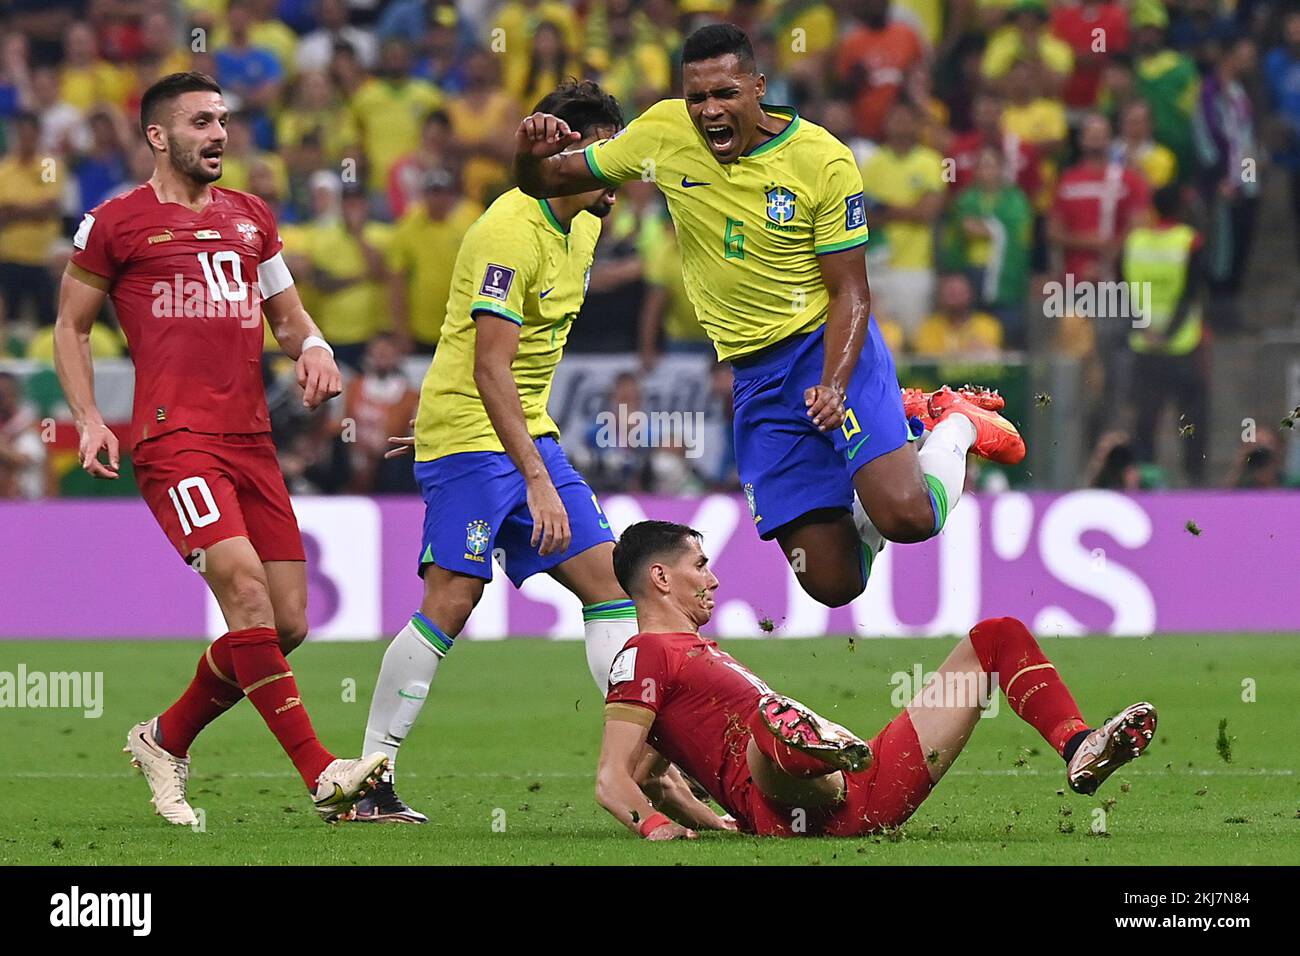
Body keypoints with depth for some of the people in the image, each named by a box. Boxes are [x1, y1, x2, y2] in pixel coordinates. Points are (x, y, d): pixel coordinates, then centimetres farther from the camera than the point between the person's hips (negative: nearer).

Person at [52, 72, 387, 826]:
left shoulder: (251, 218, 20)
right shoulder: (118, 222, 5)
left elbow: (287, 314, 26)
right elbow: (71, 325, 12)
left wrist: (314, 347, 3)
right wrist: (89, 418, -2)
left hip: (251, 440, 6)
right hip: (174, 438, -6)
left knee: (287, 622, 1)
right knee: (243, 580, -24)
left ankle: (166, 740, 23)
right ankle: (321, 774, -27)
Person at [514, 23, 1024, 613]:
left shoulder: (823, 161, -14)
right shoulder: (664, 133, -4)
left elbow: (850, 292, -10)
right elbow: (551, 182, 7)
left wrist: (834, 385, -27)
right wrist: (531, 158, -18)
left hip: (830, 344, -4)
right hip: (755, 375, 4)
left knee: (906, 517, -25)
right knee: (833, 583, -1)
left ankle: (954, 427, 10)